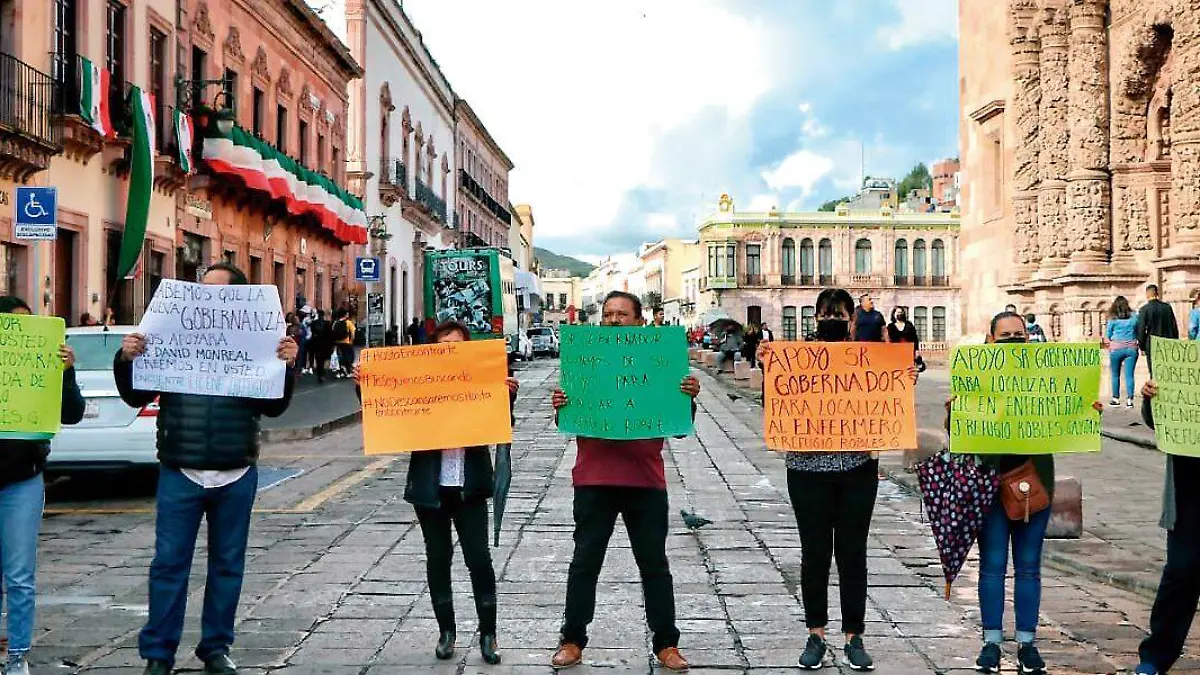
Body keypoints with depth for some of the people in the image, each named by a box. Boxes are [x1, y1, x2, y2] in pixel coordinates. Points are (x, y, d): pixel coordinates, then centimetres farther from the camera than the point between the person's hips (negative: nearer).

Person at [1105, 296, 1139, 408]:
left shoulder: (1113, 319, -4)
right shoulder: (1134, 316, 2)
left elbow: (1107, 335, 3)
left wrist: (1108, 342, 22)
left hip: (1116, 348, -2)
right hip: (1131, 348, 2)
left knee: (1115, 375, 11)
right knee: (1129, 375, 2)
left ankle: (1116, 399, 15)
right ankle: (1130, 399, -2)